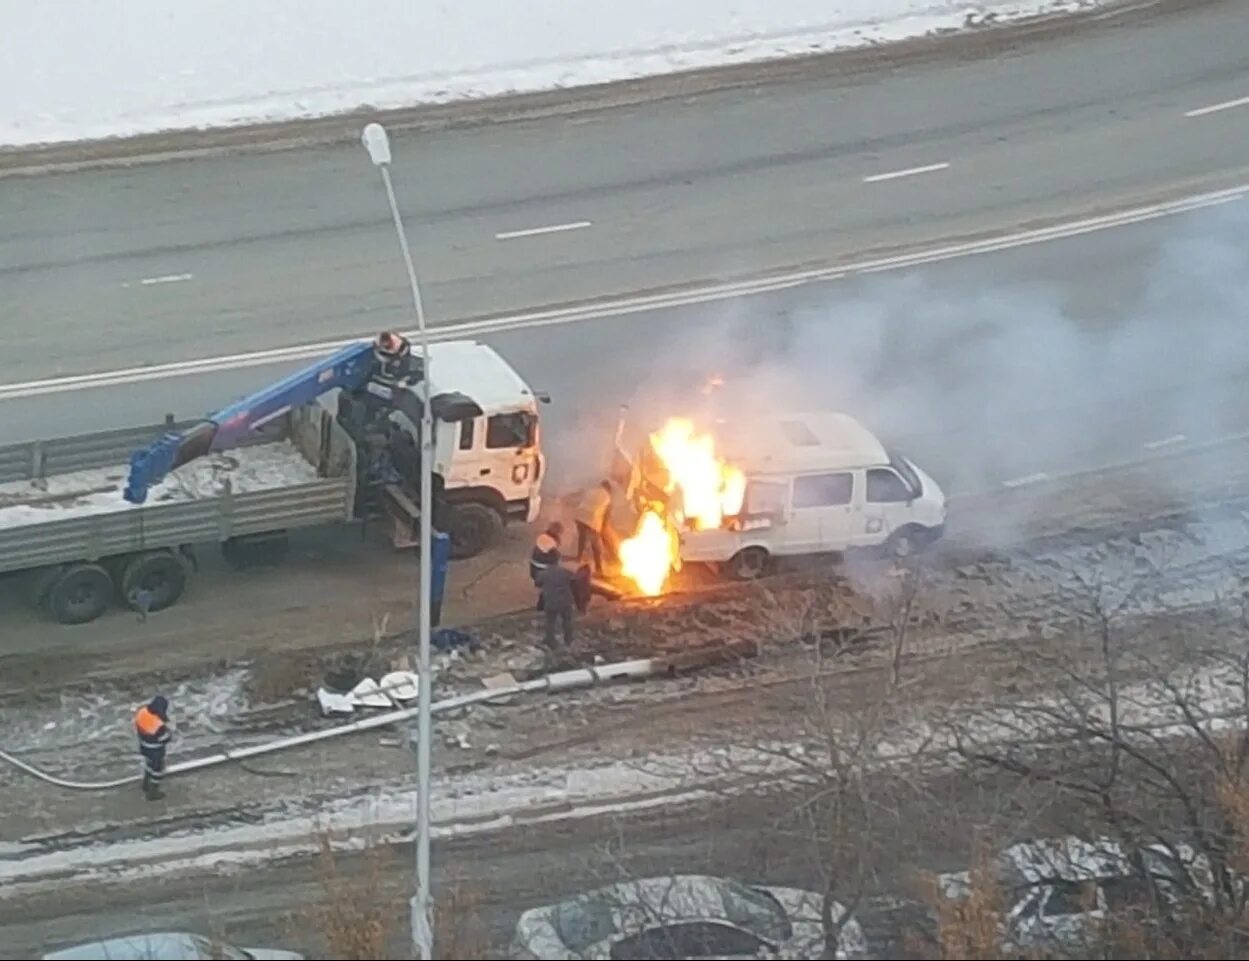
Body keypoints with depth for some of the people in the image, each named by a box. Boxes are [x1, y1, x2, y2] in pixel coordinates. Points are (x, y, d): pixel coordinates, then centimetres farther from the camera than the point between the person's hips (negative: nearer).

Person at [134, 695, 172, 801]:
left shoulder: (141, 712, -21)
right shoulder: (158, 726, -41)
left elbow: (137, 728, -2)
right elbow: (165, 740, -23)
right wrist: (169, 733, -5)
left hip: (144, 747, 7)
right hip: (155, 751, -7)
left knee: (149, 764, 33)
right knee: (157, 769, 19)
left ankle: (147, 786, 55)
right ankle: (152, 793, 39)